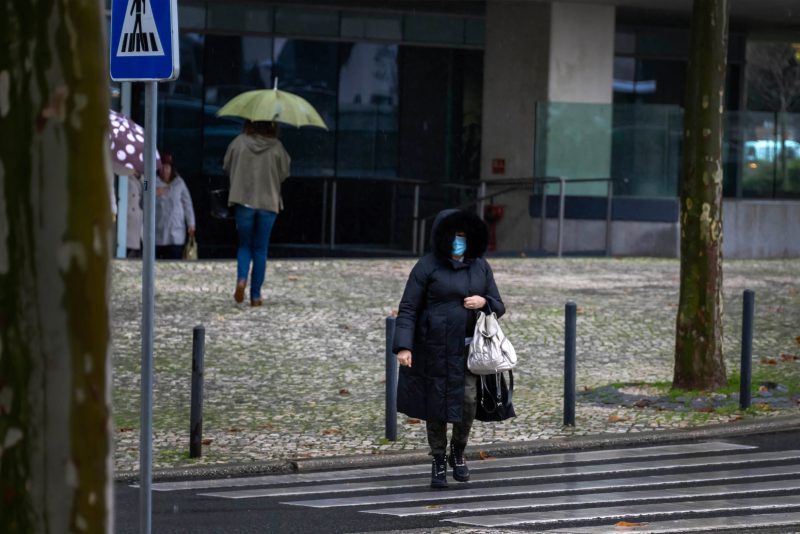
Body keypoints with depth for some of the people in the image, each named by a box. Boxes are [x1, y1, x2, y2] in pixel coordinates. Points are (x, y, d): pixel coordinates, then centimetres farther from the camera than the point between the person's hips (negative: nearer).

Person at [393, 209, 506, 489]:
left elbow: (498, 307, 10)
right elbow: (408, 309, -9)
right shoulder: (427, 266, -7)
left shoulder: (480, 266, 5)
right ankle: (439, 463, 20)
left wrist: (483, 302, -14)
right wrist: (403, 347, -19)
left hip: (467, 347, 2)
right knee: (437, 404, 3)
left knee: (468, 401, -9)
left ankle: (458, 452, 17)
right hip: (435, 347, -2)